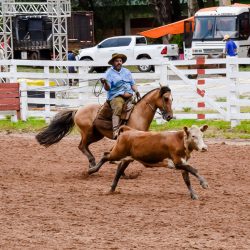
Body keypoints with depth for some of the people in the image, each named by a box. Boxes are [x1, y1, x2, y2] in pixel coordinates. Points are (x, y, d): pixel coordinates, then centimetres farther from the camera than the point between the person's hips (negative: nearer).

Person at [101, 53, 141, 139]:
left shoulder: (127, 71, 20)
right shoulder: (109, 73, 4)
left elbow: (133, 84, 24)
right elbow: (107, 88, -5)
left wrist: (137, 92, 6)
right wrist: (105, 83, -27)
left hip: (129, 96, 6)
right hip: (116, 96, -6)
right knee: (118, 107, -34)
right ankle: (115, 131, -46)